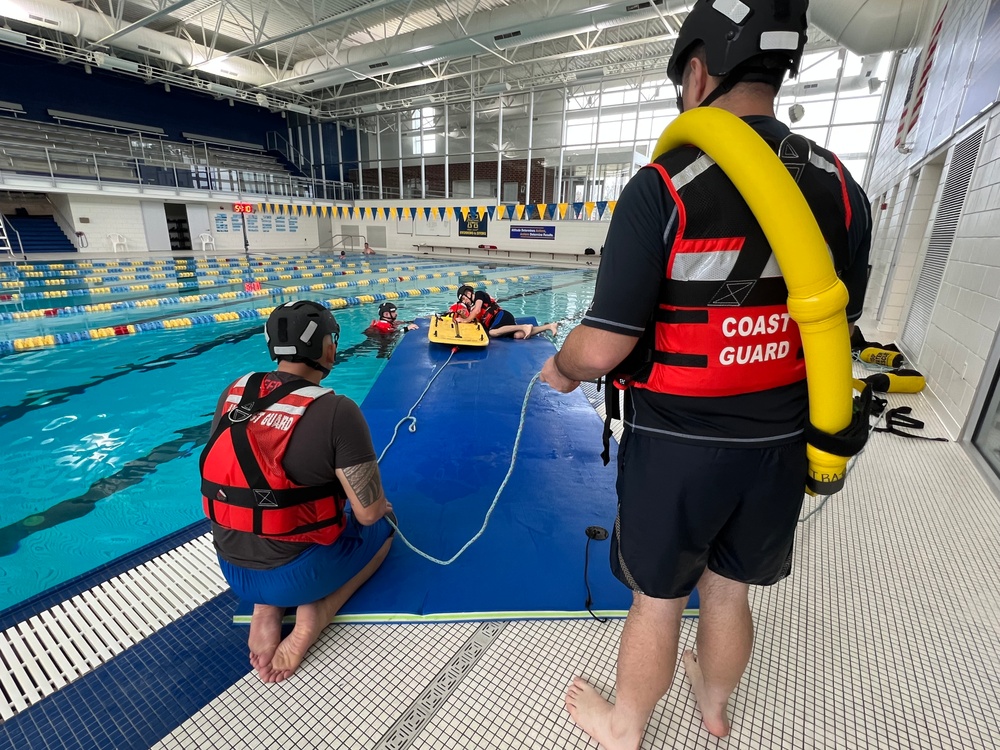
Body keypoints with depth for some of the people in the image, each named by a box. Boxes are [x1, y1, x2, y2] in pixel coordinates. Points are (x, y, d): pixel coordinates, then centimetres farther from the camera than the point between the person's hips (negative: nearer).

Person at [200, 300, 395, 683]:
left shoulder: (233, 393, -3)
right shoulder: (337, 411, -23)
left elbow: (242, 472, 11)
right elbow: (369, 512, -19)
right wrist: (379, 505, 5)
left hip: (233, 569, 6)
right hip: (296, 573, -5)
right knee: (382, 527, 20)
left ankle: (265, 608, 11)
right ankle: (312, 615, 0)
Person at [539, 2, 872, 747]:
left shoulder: (663, 188, -18)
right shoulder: (843, 189, 0)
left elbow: (604, 347, -22)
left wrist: (560, 368, 0)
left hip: (677, 446, -5)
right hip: (778, 446, 5)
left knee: (658, 600, 17)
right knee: (729, 593, 27)